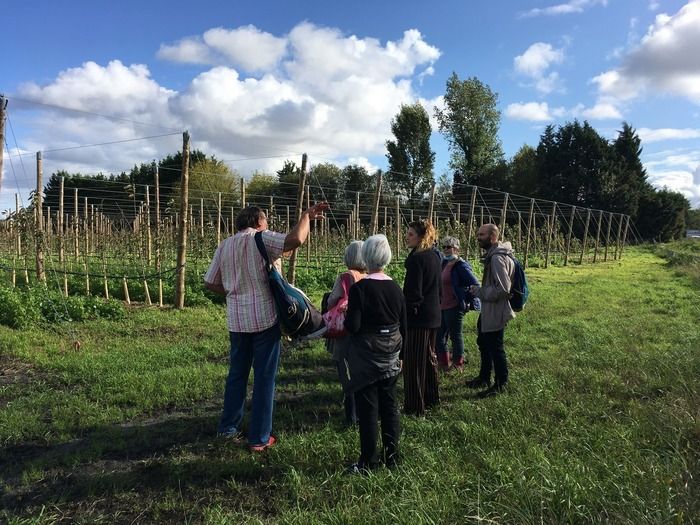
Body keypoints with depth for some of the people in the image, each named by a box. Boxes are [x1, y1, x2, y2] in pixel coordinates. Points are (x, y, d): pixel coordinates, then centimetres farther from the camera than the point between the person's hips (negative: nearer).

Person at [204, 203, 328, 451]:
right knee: (264, 377, 4)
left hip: (237, 320, 5)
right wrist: (306, 215, -9)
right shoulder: (261, 238, -8)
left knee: (237, 373, 20)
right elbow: (296, 239, -24)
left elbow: (210, 282, 11)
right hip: (264, 318, -5)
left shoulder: (224, 246, 9)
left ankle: (228, 427, 30)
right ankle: (259, 438, 10)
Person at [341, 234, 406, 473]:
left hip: (366, 356, -5)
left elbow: (353, 326, -19)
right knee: (390, 405, 15)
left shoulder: (359, 288, -16)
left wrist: (346, 317, 3)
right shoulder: (395, 288, 0)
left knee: (367, 409, 5)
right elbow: (403, 326, 6)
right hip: (390, 355, 5)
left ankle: (368, 462, 15)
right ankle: (392, 456, 26)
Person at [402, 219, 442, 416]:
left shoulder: (416, 258, -18)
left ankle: (415, 406, 5)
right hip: (434, 315, 9)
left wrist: (403, 315, -13)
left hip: (418, 317, -9)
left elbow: (413, 292, -20)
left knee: (413, 362, -1)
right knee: (429, 357, 21)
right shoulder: (435, 256, 9)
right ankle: (431, 397, 34)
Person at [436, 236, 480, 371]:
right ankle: (444, 363, 29)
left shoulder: (460, 265, -16)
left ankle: (458, 365, 23)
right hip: (442, 306, 9)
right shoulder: (445, 263, 9)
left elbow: (475, 285, -18)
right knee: (439, 336, 15)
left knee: (455, 336, 6)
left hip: (454, 308, -9)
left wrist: (467, 302, -11)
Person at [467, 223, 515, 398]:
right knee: (484, 343, 22)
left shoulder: (497, 258, -24)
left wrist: (479, 291, -19)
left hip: (495, 312, -10)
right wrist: (479, 290, 6)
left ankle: (500, 384, 23)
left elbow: (502, 289, -28)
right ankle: (484, 378, 39)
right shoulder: (492, 254, 7)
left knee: (495, 347, 5)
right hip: (488, 311, 10)